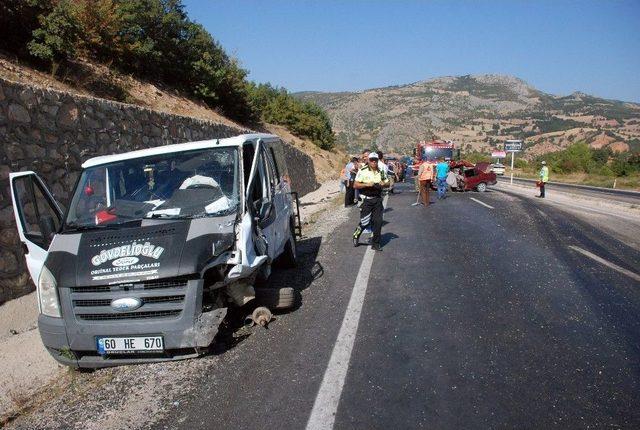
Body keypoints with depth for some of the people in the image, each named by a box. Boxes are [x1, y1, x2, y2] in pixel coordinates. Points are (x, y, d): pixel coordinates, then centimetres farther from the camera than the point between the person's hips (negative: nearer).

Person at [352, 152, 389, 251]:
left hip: (378, 200, 5)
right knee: (365, 222, -4)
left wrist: (383, 184, -3)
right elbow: (355, 185, -9)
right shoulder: (362, 171, -6)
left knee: (378, 222, 2)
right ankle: (356, 236, 25)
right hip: (366, 200, -5)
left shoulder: (381, 172, 12)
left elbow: (387, 183, 20)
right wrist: (367, 184, -20)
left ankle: (376, 244, 11)